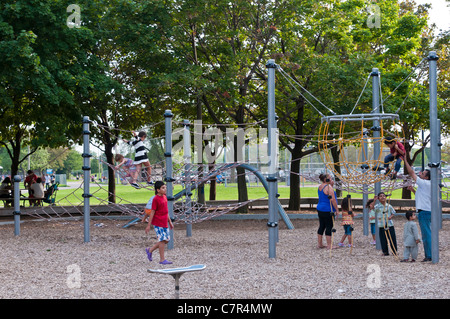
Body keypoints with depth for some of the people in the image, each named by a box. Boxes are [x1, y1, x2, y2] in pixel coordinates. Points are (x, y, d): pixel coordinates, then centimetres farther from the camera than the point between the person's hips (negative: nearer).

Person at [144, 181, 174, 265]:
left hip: (164, 223, 8)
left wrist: (169, 221, 21)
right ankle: (162, 259, 2)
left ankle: (150, 250, 23)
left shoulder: (164, 197, 12)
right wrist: (148, 225, -12)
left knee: (166, 240, 9)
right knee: (162, 240, -6)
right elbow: (152, 212, -12)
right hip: (158, 223, -8)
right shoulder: (156, 199, -12)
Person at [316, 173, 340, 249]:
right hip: (328, 211, -9)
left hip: (320, 209, 9)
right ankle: (329, 245, -2)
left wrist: (331, 185, 13)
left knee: (321, 226, 14)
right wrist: (337, 210, -11)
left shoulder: (320, 187, 11)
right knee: (329, 227, -4)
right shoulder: (328, 187, -16)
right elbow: (333, 200, -18)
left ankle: (319, 244, 18)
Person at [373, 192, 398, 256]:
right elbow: (372, 208, -21)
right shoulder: (377, 206, -2)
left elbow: (393, 213, 14)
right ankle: (385, 252, 12)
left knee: (392, 239, 2)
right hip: (381, 225, -1)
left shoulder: (389, 206, 5)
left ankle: (395, 252, 14)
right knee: (383, 239, 0)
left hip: (390, 224, 1)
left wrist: (391, 216, -7)